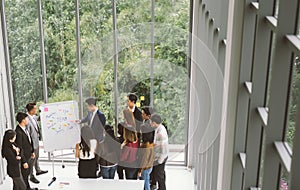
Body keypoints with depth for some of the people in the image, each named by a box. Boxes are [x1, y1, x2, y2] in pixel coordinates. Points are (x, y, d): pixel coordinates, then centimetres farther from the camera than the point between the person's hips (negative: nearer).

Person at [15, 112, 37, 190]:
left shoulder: (25, 128, -2)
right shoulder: (18, 132, -29)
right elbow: (19, 149, -25)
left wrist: (32, 151, 18)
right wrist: (24, 162, -20)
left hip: (29, 156, 9)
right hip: (24, 158, -9)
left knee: (27, 173, 26)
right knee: (24, 175, 12)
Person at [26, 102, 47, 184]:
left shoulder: (34, 117, -6)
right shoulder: (27, 120, -32)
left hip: (37, 141, 8)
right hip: (32, 143, -8)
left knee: (36, 157, 28)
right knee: (32, 160, 9)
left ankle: (38, 170, 49)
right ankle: (31, 176, 27)